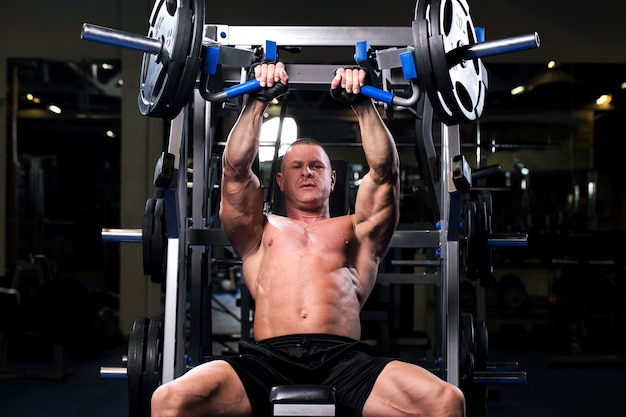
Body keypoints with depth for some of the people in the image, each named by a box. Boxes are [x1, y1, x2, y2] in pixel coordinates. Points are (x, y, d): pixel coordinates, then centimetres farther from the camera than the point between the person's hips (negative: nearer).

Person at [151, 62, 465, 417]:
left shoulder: (356, 232, 29)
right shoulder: (260, 231, 30)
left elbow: (385, 172, 17)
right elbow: (236, 168, 17)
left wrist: (362, 103, 11)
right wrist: (259, 99, 11)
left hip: (345, 360, 0)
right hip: (268, 358, 0)